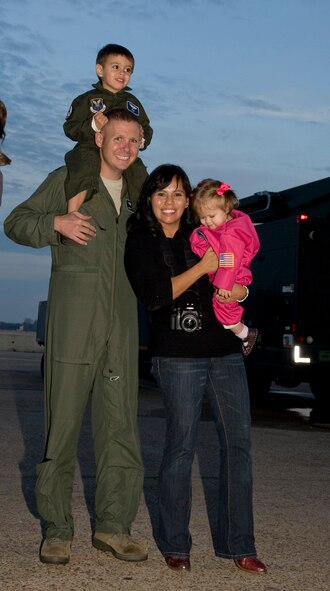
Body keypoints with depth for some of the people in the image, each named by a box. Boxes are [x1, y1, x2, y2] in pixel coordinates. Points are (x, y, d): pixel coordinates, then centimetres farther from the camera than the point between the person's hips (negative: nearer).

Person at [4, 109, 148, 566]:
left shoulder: (137, 192, 18)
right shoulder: (67, 181, 4)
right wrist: (56, 222, -15)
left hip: (121, 323, 5)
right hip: (74, 320, -4)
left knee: (120, 422, 4)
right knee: (63, 421, -2)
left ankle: (114, 525, 13)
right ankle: (57, 529, 8)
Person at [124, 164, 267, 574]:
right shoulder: (140, 243, 3)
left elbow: (239, 272, 22)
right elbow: (154, 296, -10)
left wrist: (239, 290, 0)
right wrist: (202, 268, -10)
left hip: (225, 351, 4)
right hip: (178, 355, -4)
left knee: (238, 442, 1)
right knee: (181, 446, -3)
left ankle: (237, 544, 10)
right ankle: (174, 545, 12)